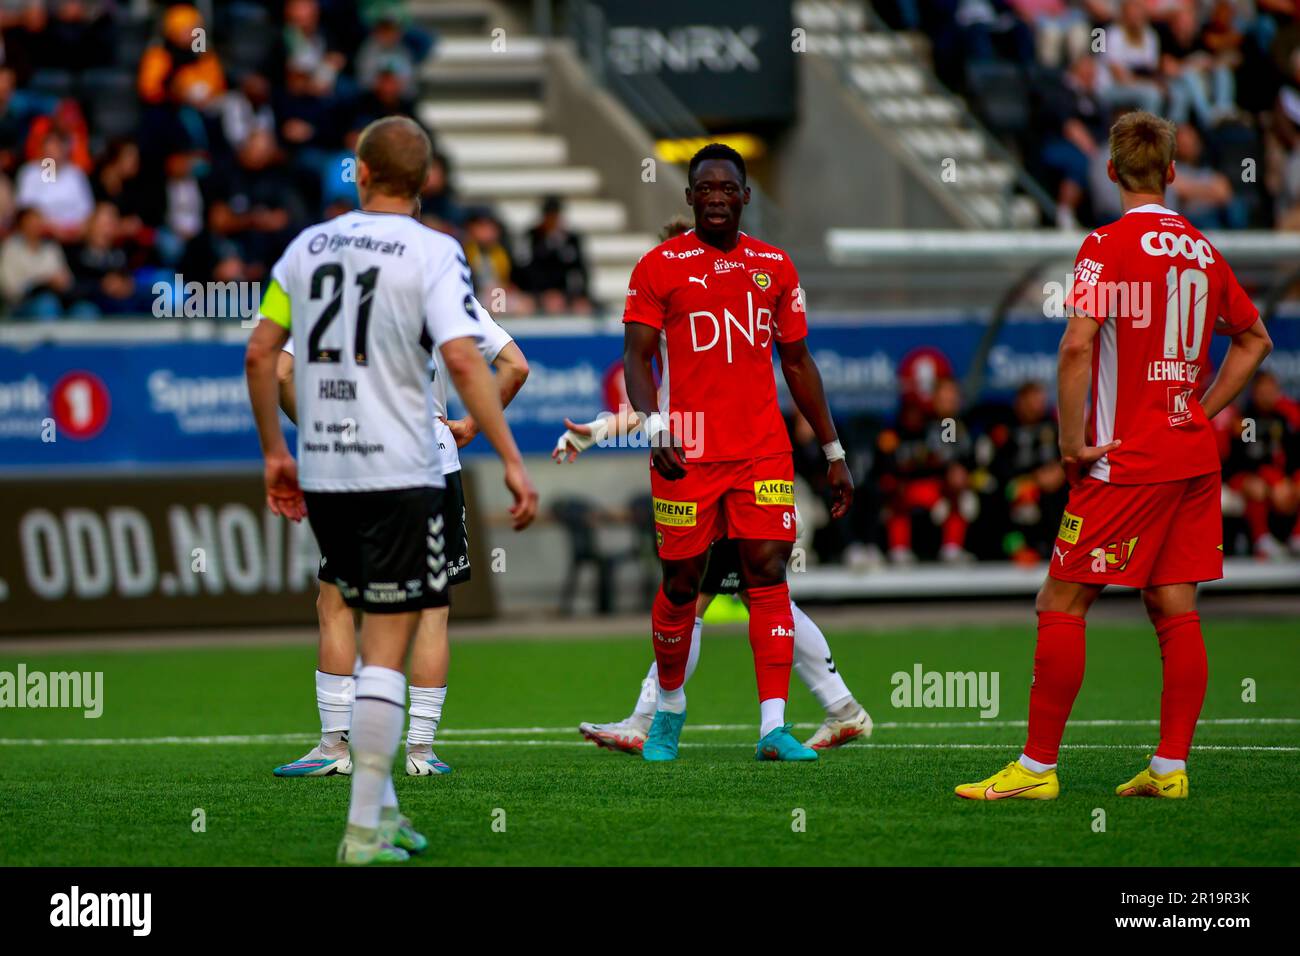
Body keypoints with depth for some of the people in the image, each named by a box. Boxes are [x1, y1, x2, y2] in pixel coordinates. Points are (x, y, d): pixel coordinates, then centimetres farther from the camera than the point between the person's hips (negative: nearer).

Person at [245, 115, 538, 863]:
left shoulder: (309, 246, 8)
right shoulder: (432, 253, -7)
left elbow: (260, 353, 9)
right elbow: (463, 359, -19)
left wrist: (275, 452, 19)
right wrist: (512, 460, -18)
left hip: (320, 474, 5)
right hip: (399, 475, -5)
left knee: (378, 632, 18)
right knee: (387, 649, -2)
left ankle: (382, 808, 20)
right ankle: (365, 831, -5)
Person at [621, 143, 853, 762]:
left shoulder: (774, 266, 11)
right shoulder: (660, 266, 1)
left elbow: (797, 362, 17)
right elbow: (637, 356, -3)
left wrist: (833, 453, 16)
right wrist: (655, 427, -21)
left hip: (763, 450, 2)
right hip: (688, 454, -2)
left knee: (768, 572, -8)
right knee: (682, 582, 6)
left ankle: (774, 727, -12)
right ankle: (669, 710, 28)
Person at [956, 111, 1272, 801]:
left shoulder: (1108, 245, -10)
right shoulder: (1202, 250, 10)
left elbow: (1078, 344, -22)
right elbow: (1255, 339, 23)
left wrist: (1071, 441, -14)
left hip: (1125, 460, -7)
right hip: (1193, 457, 7)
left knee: (1061, 606, -2)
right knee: (1175, 608, 9)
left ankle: (1038, 767, -2)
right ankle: (1170, 768, 8)